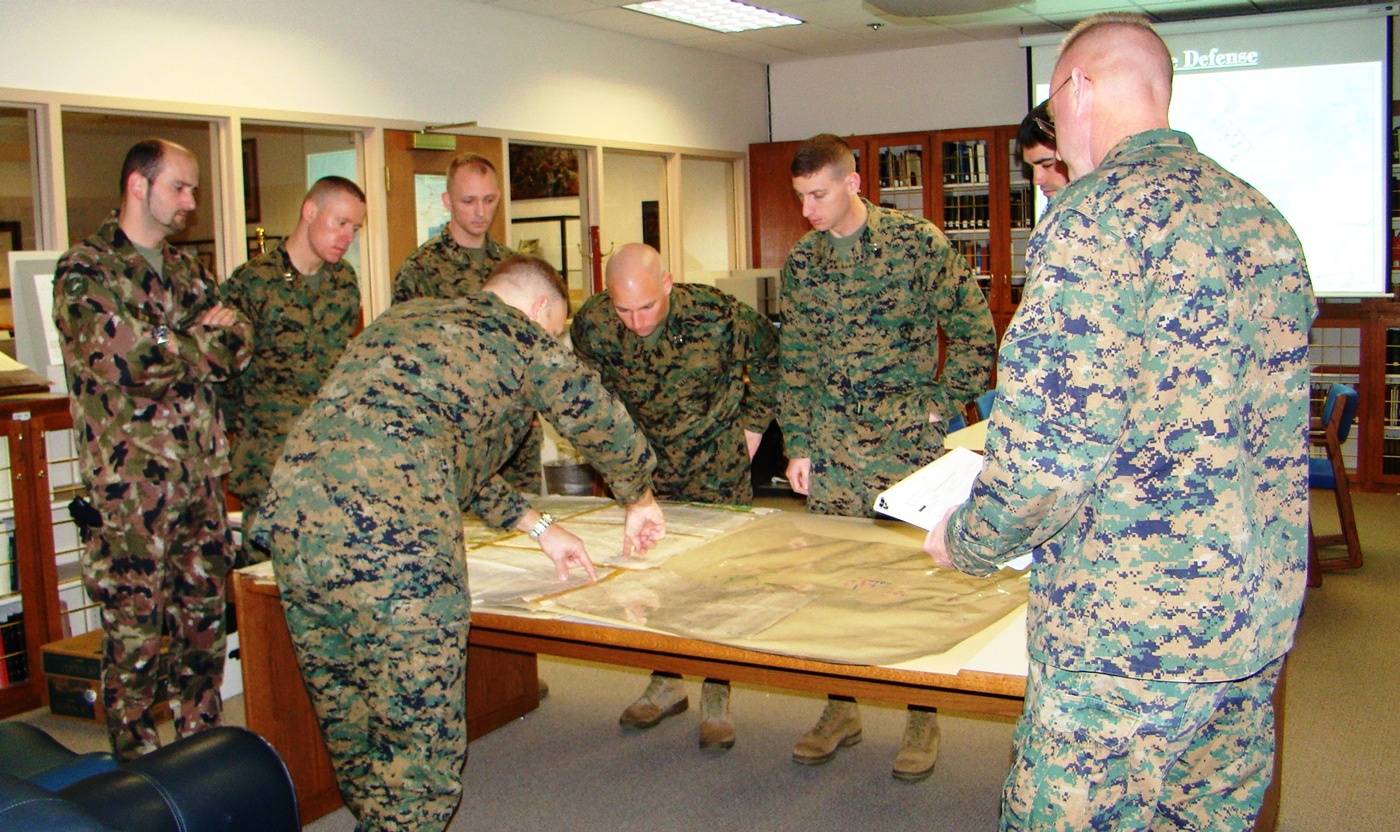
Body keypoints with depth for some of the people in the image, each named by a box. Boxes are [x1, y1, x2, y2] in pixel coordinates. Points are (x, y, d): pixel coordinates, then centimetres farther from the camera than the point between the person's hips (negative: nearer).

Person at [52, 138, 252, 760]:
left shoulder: (185, 270, 15)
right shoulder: (85, 271, -7)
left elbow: (238, 344, 3)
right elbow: (128, 360, -21)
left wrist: (164, 349, -14)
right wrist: (204, 338, -6)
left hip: (200, 476, 7)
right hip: (129, 484, -6)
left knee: (204, 621, 13)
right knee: (135, 638, 2)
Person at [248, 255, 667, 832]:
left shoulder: (404, 319, 30)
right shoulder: (518, 335, 10)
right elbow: (603, 426, 18)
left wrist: (538, 527, 36)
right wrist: (640, 500, 37)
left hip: (291, 523, 8)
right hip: (393, 546, -8)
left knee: (353, 740, 21)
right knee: (419, 751, 5)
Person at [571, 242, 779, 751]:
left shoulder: (717, 316, -25)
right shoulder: (592, 325, -18)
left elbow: (769, 356, -3)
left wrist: (753, 424, -1)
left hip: (716, 459, -3)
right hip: (644, 459, 3)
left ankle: (717, 697, 10)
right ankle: (666, 684, 23)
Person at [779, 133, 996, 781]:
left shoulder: (917, 242, -6)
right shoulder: (801, 261, 7)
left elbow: (973, 330, -2)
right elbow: (795, 362, 11)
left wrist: (942, 409, -5)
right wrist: (798, 446, 6)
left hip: (909, 441, -4)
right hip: (832, 448, 4)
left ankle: (922, 715, 16)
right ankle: (841, 709, 21)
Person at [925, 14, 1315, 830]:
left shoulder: (1098, 213, -14)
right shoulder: (1265, 220, 11)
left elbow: (1050, 446, -21)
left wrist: (965, 542, -3)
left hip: (1128, 636, -8)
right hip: (1260, 618, 8)